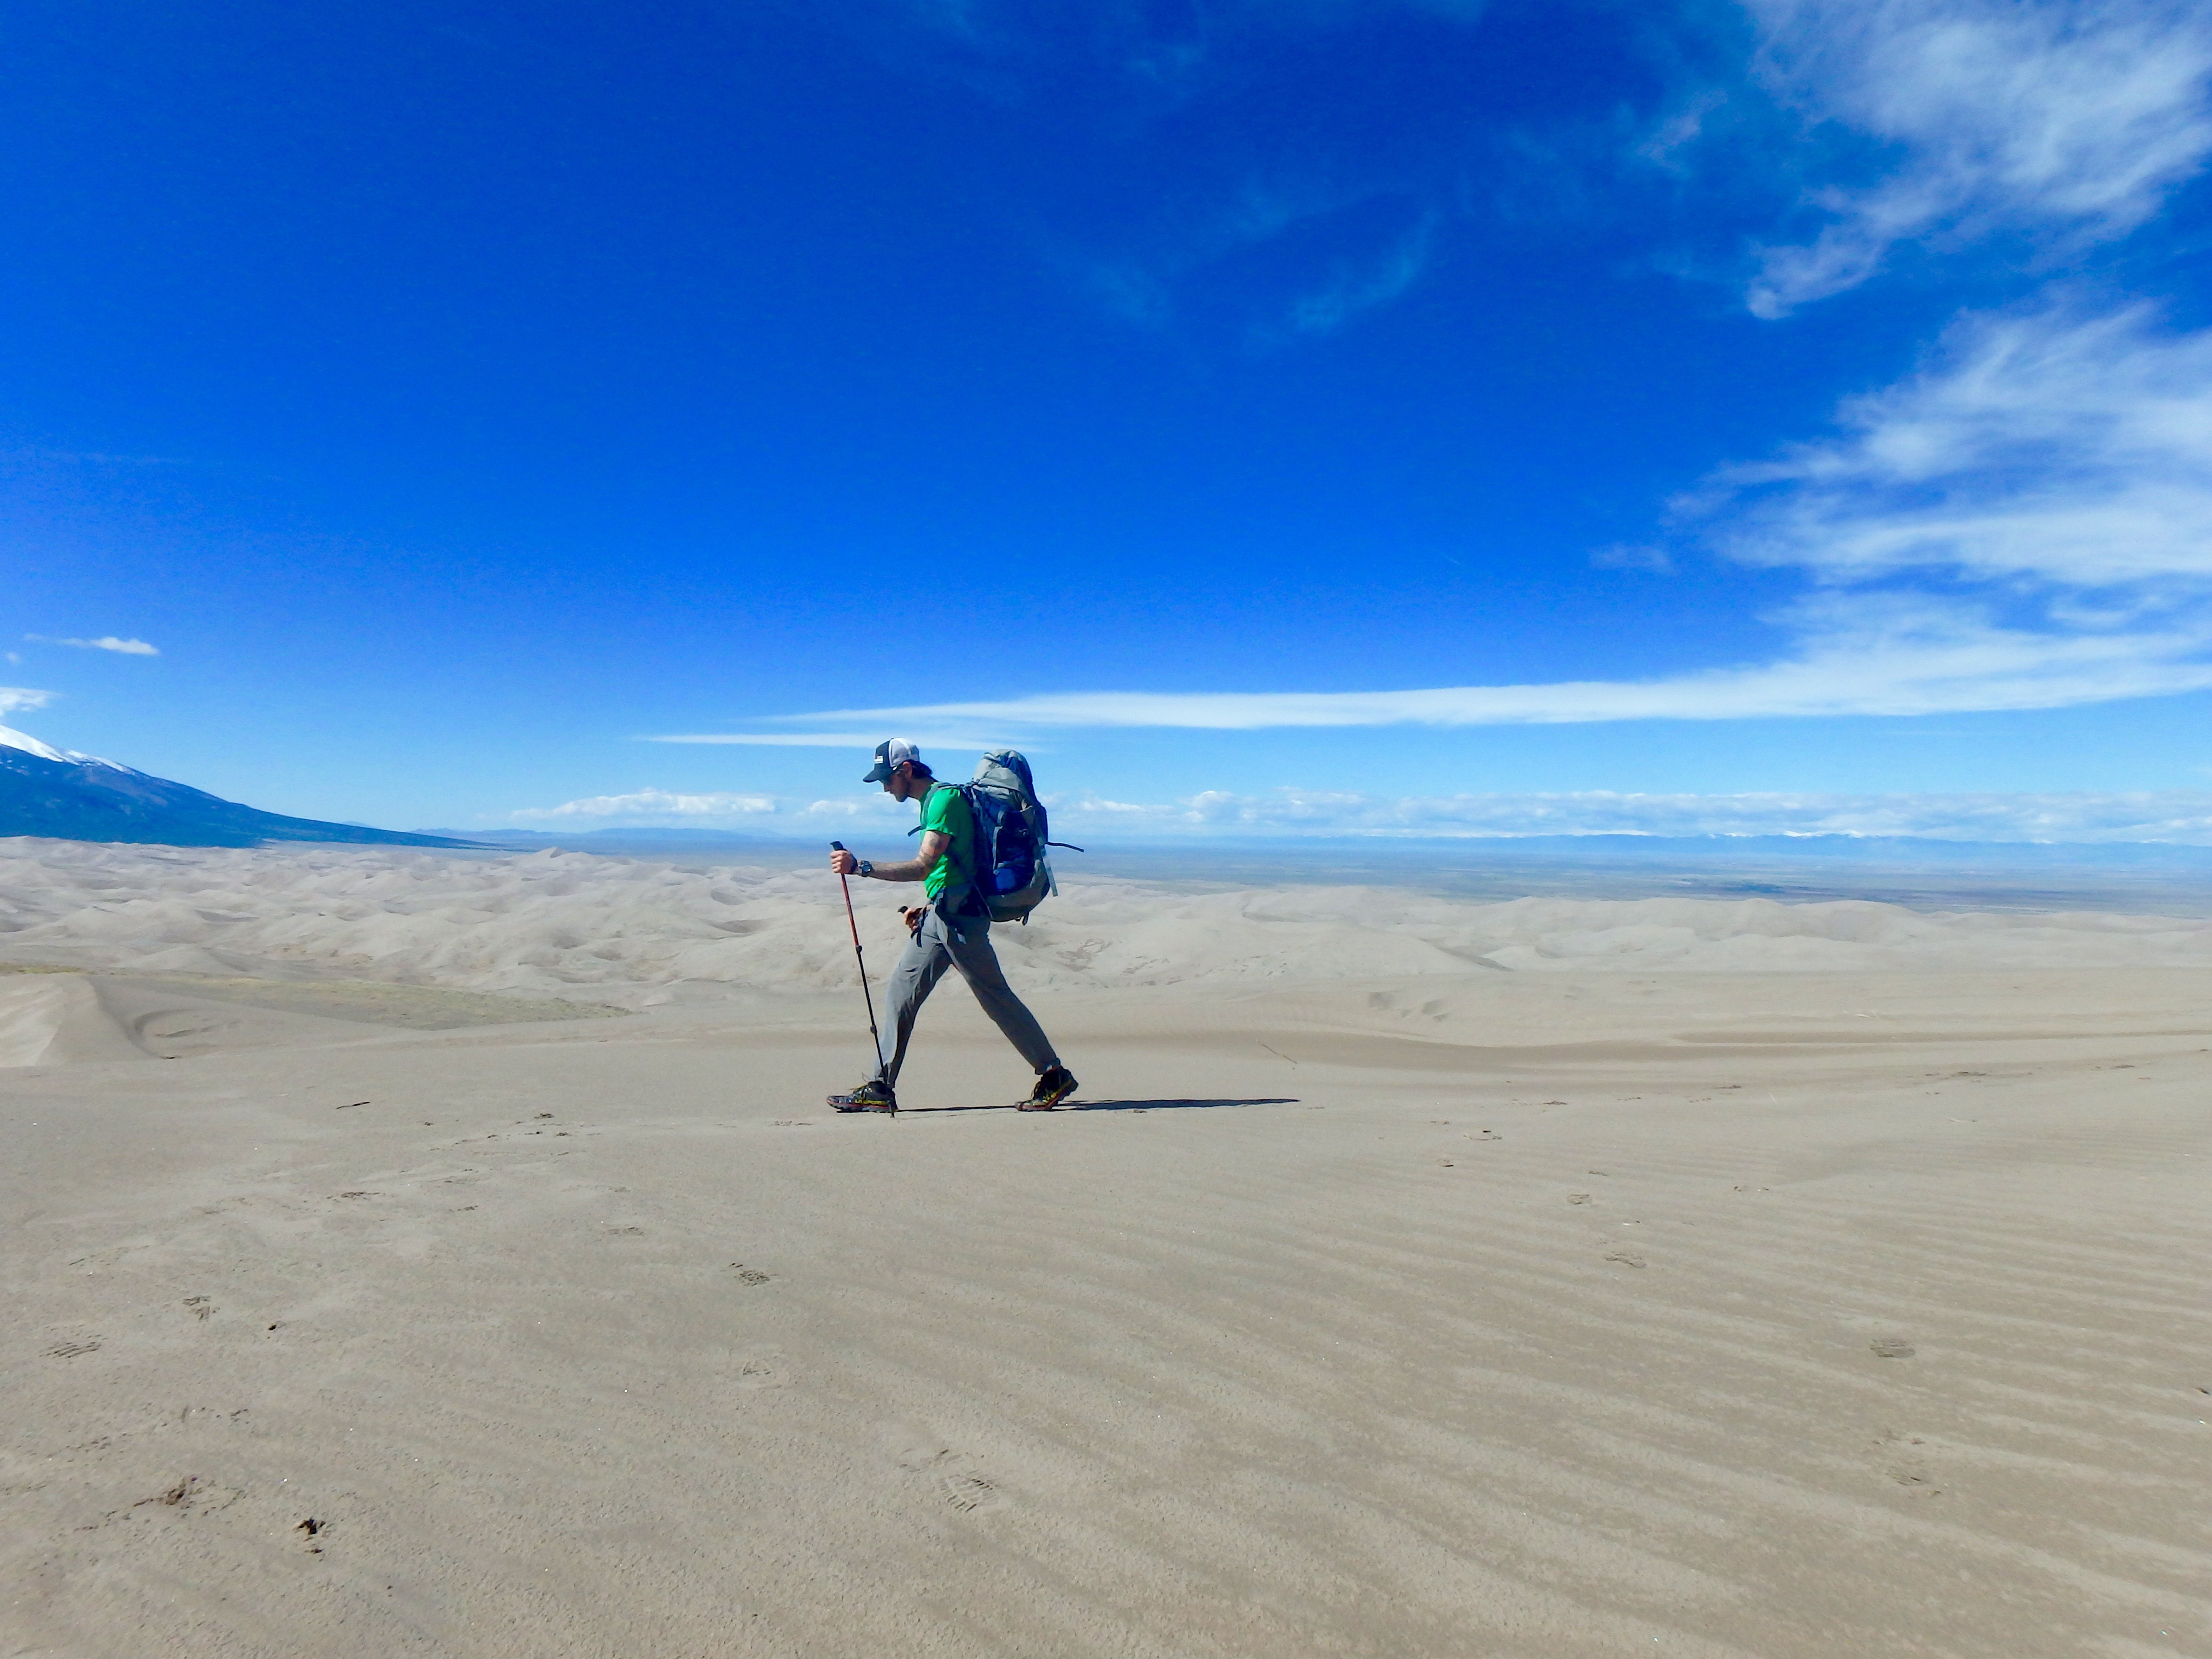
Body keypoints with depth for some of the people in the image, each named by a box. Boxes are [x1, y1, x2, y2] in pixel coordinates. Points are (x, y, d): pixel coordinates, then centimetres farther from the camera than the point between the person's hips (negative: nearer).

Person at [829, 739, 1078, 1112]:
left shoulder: (945, 798, -12)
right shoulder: (932, 801, 19)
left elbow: (923, 866, -21)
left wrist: (861, 867, -23)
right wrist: (927, 906, 14)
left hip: (959, 914, -10)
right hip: (939, 917, 10)